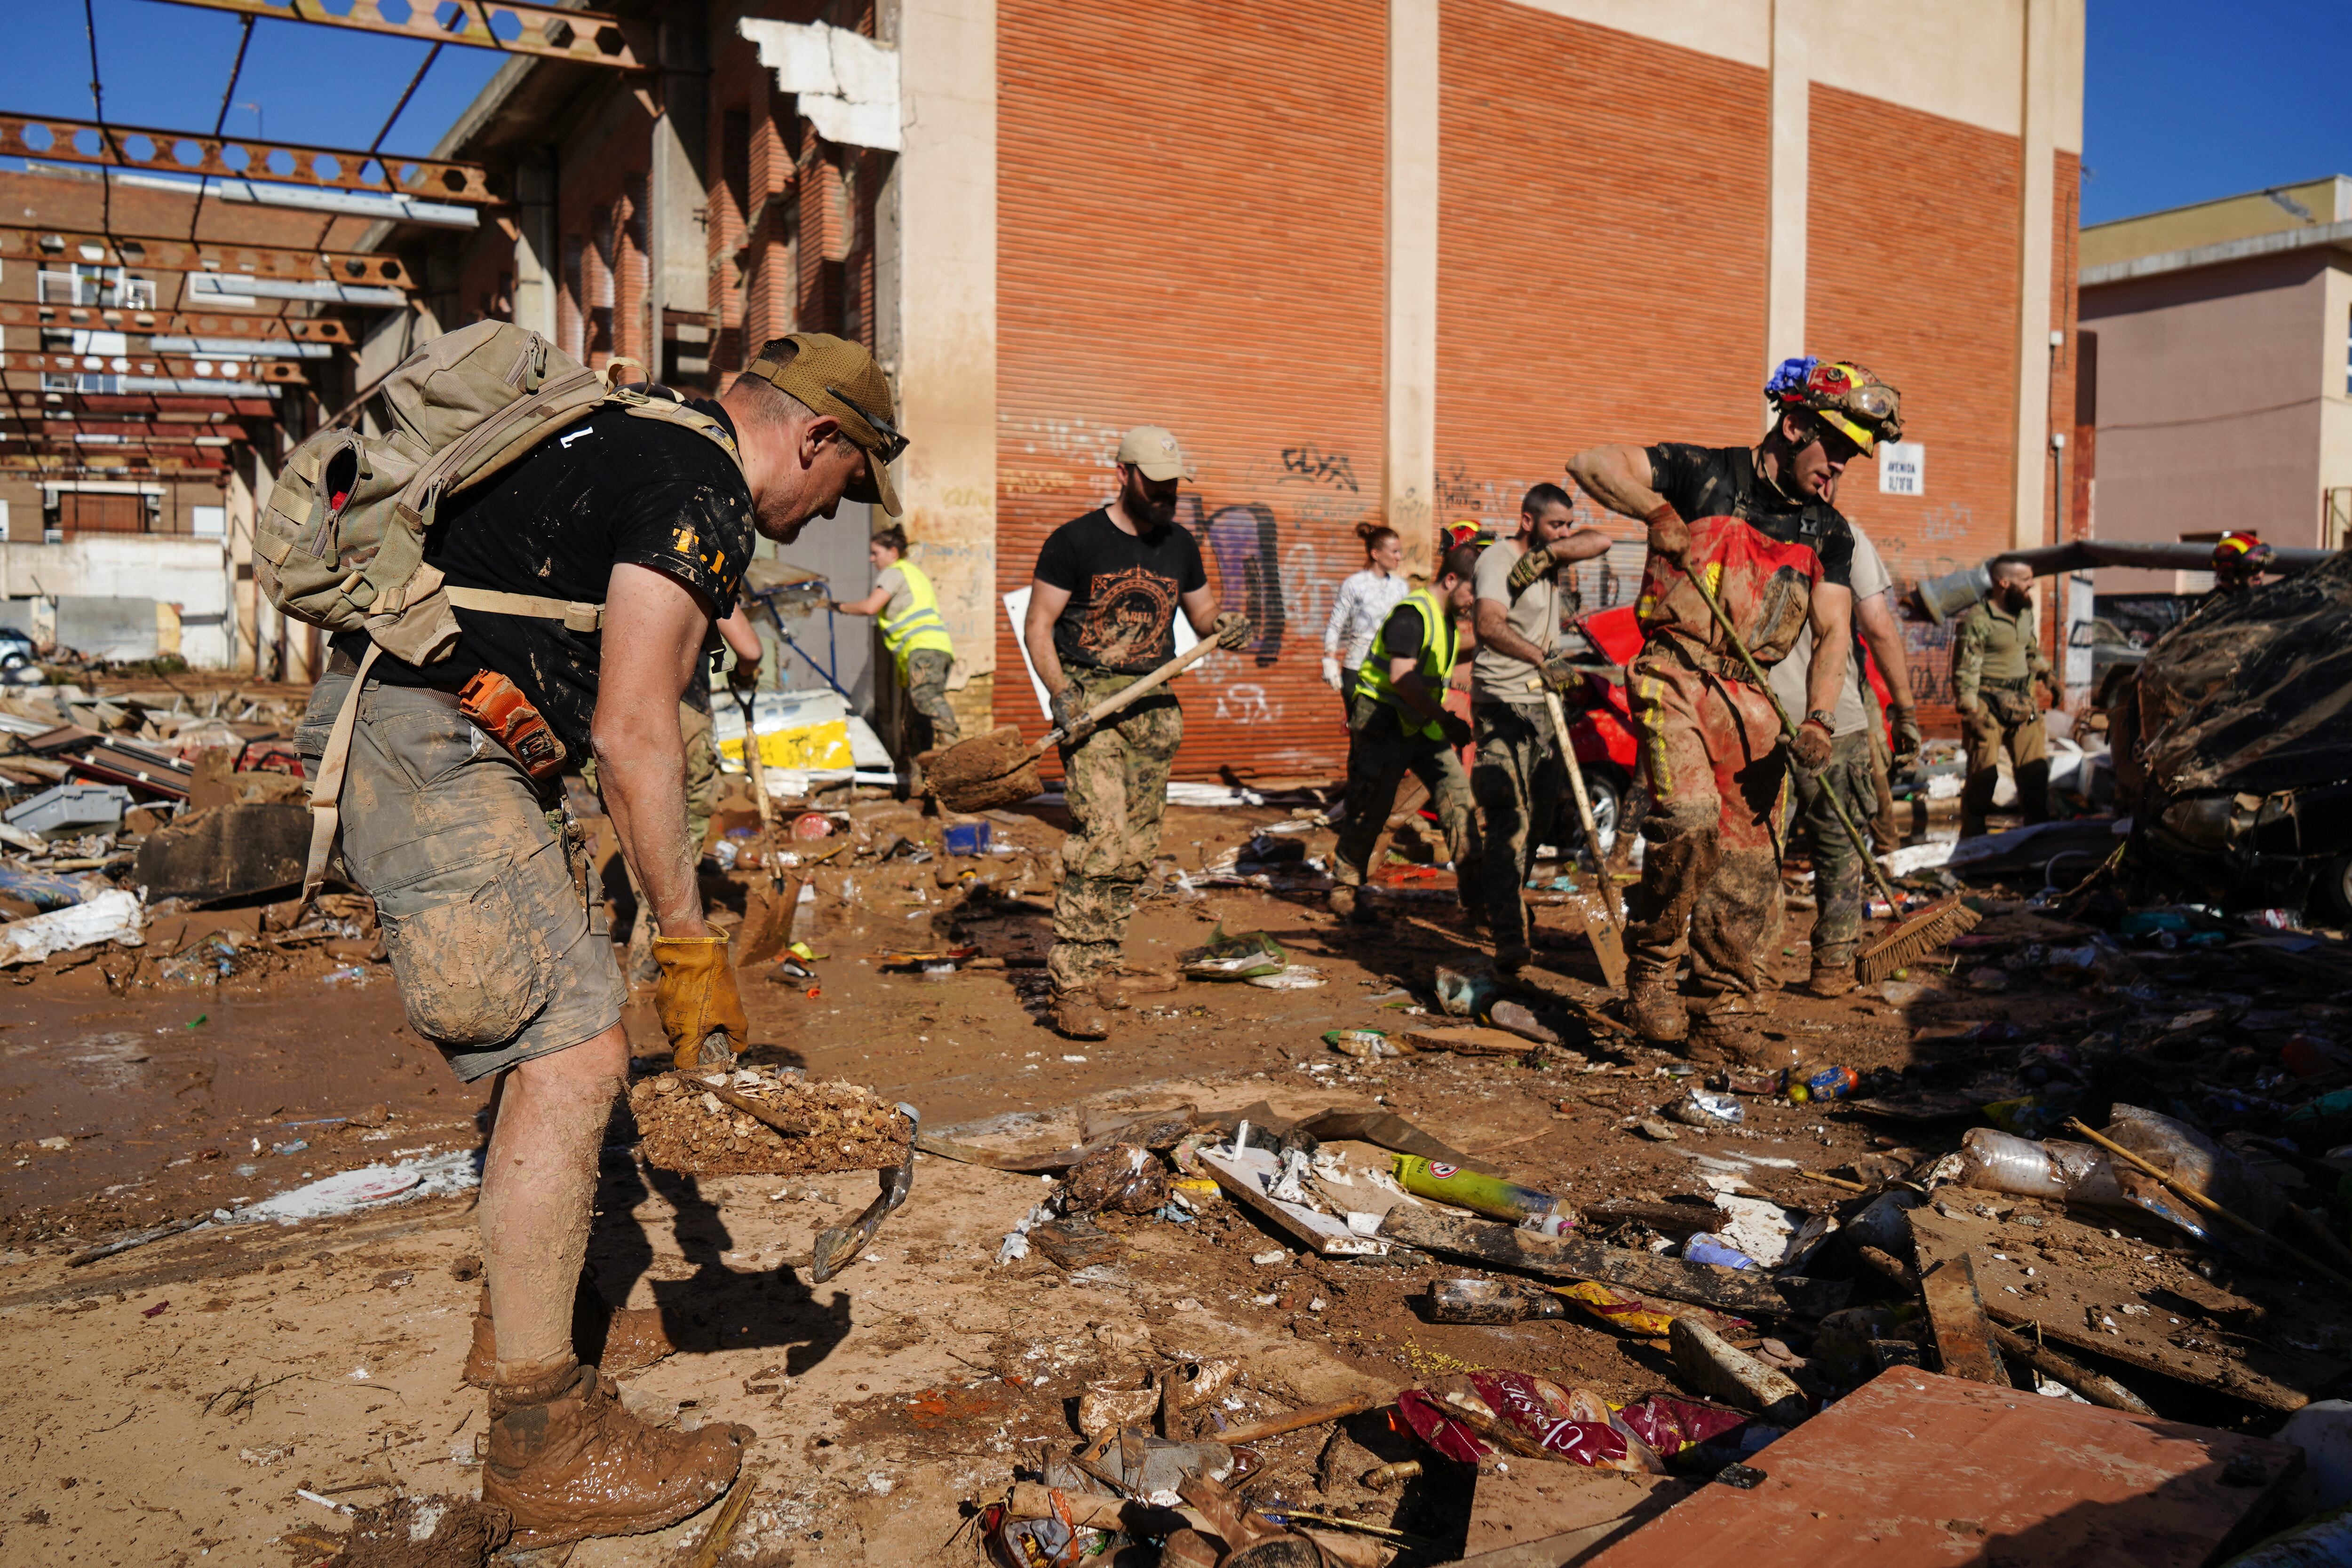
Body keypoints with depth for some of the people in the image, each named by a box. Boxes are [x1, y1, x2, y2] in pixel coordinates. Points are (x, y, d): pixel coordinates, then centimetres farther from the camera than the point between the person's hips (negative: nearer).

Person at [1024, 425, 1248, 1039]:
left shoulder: (1179, 545, 12)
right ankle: (1072, 986, -15)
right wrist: (1061, 695, -17)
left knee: (1137, 847, 3)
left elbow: (1201, 614, 21)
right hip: (1090, 699, -5)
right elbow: (1038, 627, -3)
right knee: (1102, 835, -19)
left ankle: (1100, 966, 16)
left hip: (1154, 706, 6)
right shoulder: (1075, 541, -3)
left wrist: (1225, 627, -3)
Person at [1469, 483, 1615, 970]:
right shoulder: (1498, 559, -14)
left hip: (1543, 701, 9)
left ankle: (1502, 905, 31)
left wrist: (1549, 553, -18)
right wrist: (1543, 659, -45)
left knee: (1544, 816, 14)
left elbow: (1600, 541, -3)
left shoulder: (1550, 554, 12)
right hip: (1503, 704, -9)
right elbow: (1490, 625, -31)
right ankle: (1508, 937, -16)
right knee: (1510, 820, -15)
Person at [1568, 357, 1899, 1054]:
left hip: (1753, 700, 5)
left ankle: (1724, 1017, 17)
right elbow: (1589, 463, -1)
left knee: (1750, 864, 3)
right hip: (1677, 680, -5)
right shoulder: (1706, 473, -1)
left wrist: (1819, 717, -12)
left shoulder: (1829, 533, 12)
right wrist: (1658, 511, -14)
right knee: (1689, 818, -26)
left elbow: (1833, 631, 5)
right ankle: (1649, 971, -5)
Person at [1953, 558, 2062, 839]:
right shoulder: (1978, 619, -13)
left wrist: (2052, 680, 22)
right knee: (1984, 773, -7)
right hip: (1989, 707, -7)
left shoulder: (2026, 613, 11)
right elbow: (1964, 670, -14)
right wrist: (1971, 713, -18)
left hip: (2023, 702, 7)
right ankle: (1972, 842, 4)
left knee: (2035, 769, 5)